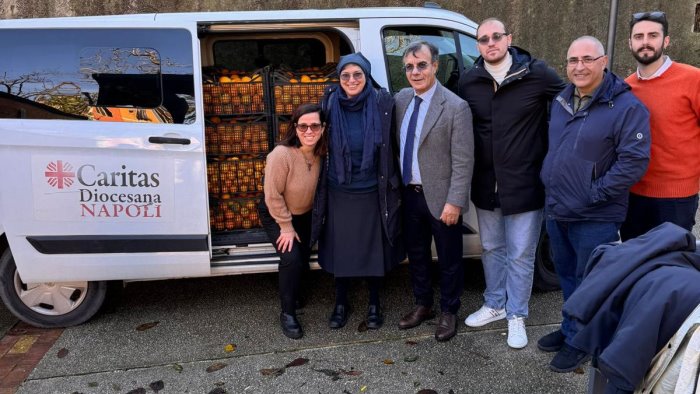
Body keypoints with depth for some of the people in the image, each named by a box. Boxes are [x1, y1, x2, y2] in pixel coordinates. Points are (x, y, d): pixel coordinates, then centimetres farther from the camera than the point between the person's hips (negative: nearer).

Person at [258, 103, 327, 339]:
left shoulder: (320, 153, -15)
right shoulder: (281, 154, -32)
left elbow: (320, 187, -1)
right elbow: (273, 195, -25)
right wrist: (286, 227, -18)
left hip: (304, 214, 6)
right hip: (275, 215, -5)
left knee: (303, 258, 11)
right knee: (291, 258, -18)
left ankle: (292, 290, 43)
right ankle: (288, 313, -1)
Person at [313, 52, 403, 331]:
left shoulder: (382, 103, -8)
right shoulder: (330, 104, -4)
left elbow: (391, 147, -3)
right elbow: (323, 146, 6)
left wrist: (392, 184, -4)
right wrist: (323, 185, 7)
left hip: (372, 192, -1)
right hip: (339, 193, 1)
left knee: (374, 249, 10)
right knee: (340, 249, 12)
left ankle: (374, 305, 30)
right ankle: (341, 303, 31)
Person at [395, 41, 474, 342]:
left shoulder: (456, 107, -15)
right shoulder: (401, 99, 2)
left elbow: (463, 161, -16)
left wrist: (454, 202, -18)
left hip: (440, 198, -5)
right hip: (410, 194, 6)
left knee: (448, 259, 12)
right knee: (416, 254, 19)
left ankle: (448, 312, 31)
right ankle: (422, 305, 39)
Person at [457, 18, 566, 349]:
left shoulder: (537, 74, -10)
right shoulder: (468, 82, 0)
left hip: (525, 184, -3)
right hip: (486, 184, 4)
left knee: (520, 255, 8)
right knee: (492, 249, 18)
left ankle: (516, 316, 26)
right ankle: (495, 305, 37)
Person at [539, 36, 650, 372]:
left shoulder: (626, 107, -14)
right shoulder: (561, 101, 9)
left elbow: (634, 161, -19)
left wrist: (594, 193, -19)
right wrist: (547, 178, 12)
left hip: (595, 218, -7)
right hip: (555, 210, 7)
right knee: (566, 274, 20)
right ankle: (570, 329, 39)